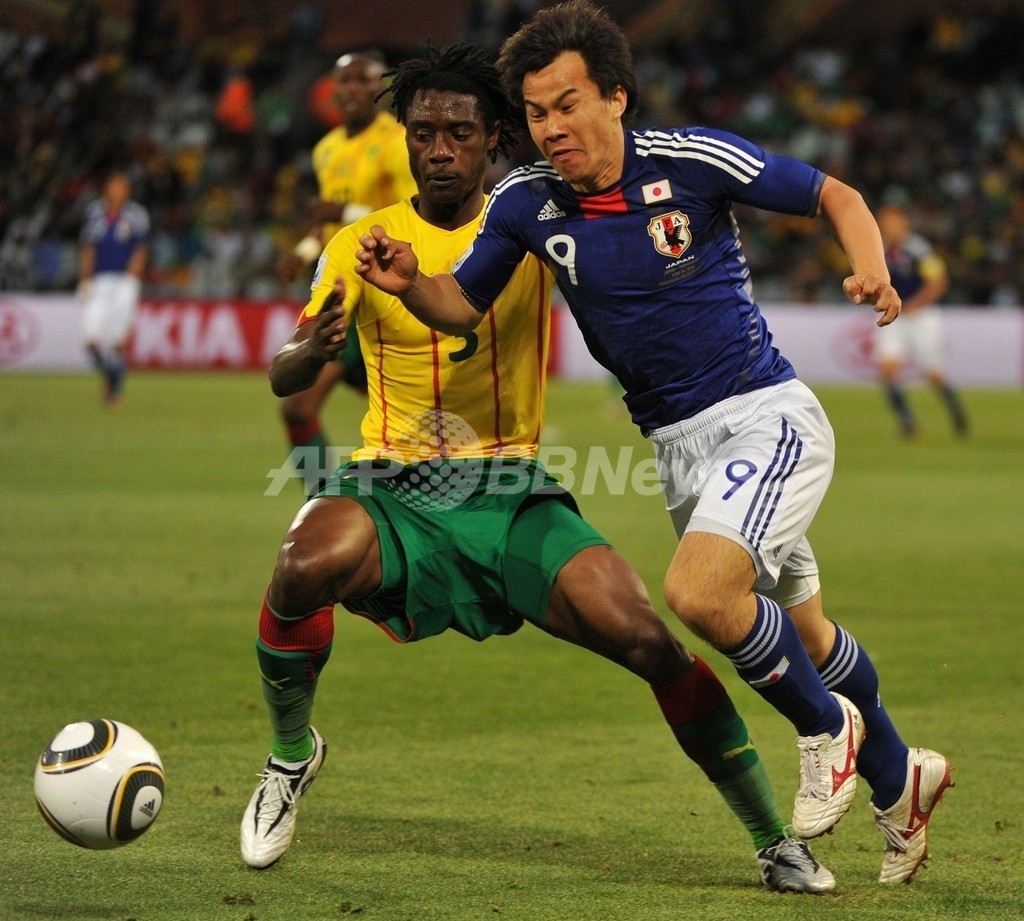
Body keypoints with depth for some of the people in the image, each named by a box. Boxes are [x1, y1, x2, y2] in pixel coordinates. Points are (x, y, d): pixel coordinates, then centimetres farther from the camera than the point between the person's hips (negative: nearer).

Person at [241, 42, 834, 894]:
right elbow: (285, 378, 2)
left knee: (648, 639, -18)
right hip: (396, 489, 0)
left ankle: (776, 840, 0)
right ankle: (291, 755, -4)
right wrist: (312, 350, -22)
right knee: (308, 565, -34)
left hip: (512, 492, 0)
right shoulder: (364, 243, 5)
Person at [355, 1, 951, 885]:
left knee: (698, 592, -27)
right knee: (799, 632, 17)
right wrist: (409, 281, -14)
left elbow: (837, 196, -7)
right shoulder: (526, 202, -4)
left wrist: (873, 271, -26)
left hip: (765, 417, -6)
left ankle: (827, 728, 1)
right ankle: (898, 777, 41)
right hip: (677, 444, 6)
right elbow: (463, 305, 8)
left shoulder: (693, 160, -16)